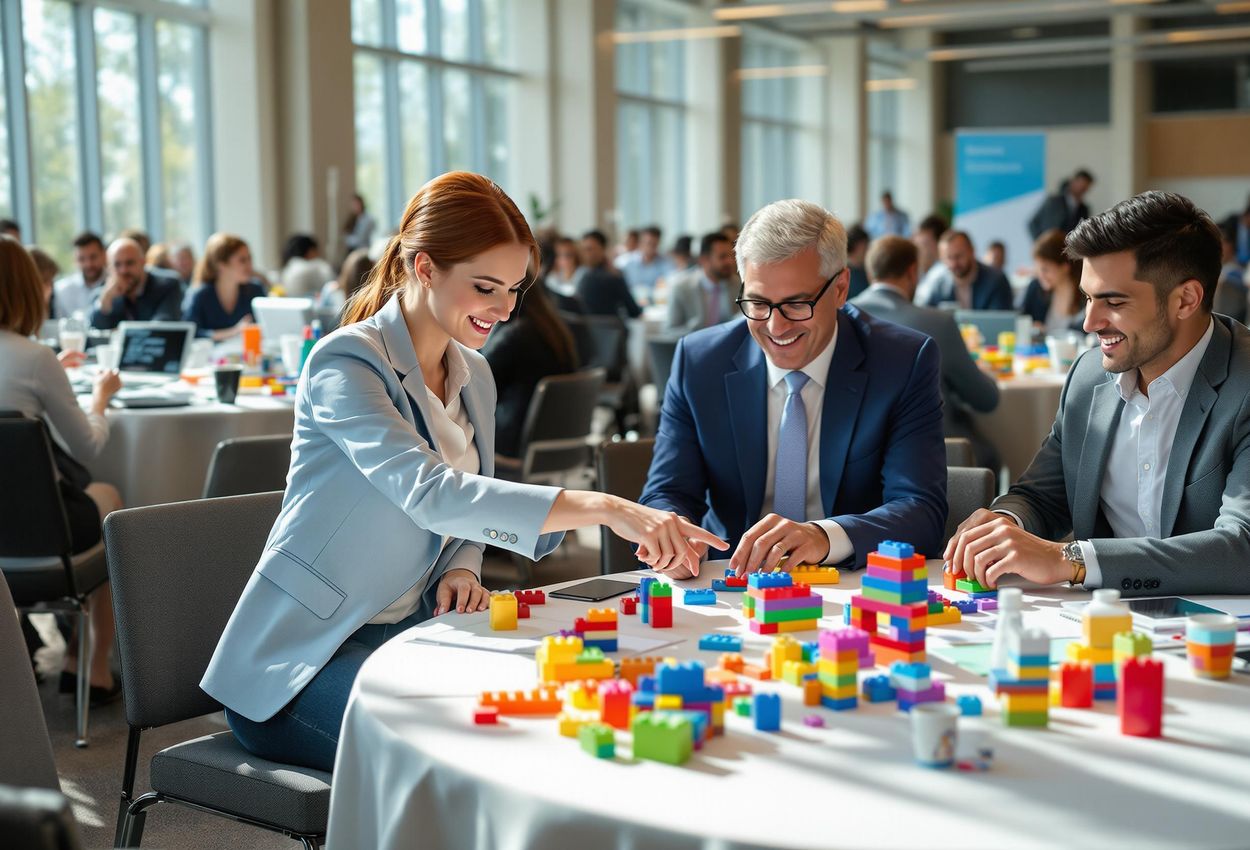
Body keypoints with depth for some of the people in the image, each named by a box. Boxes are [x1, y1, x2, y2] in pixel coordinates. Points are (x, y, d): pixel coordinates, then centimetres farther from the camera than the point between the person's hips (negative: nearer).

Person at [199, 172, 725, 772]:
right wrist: (603, 508, -43)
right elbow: (430, 493, -34)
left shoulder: (474, 376, 8)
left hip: (407, 633, 7)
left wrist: (460, 570, -7)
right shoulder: (345, 363, -18)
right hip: (304, 655, -7)